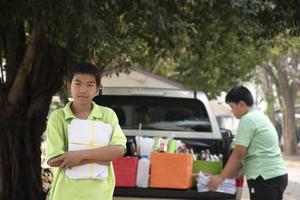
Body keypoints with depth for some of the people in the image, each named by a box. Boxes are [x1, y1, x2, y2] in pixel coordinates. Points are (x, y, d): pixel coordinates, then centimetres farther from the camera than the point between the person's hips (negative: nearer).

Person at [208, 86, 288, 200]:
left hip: (265, 178, -10)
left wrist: (220, 177, -6)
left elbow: (238, 154, -14)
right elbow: (246, 154, 22)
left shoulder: (248, 119, -12)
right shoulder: (259, 116, 19)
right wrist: (229, 175, 22)